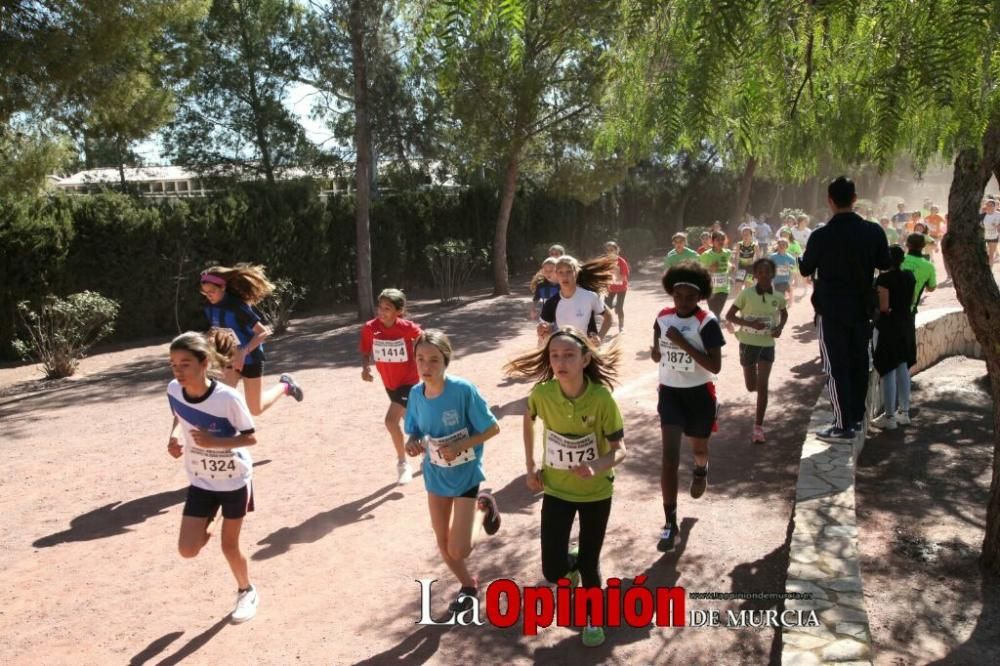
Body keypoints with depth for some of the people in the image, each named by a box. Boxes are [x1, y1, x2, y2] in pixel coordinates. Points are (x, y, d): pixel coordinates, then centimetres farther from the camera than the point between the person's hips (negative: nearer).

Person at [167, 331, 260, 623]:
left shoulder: (228, 397, -29)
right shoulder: (173, 391, -14)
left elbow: (250, 437, -20)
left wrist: (215, 442, -34)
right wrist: (174, 437, -13)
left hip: (234, 481, -4)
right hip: (200, 482, 4)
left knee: (229, 545, 10)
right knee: (188, 550, -4)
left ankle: (247, 592, 38)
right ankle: (205, 528, 32)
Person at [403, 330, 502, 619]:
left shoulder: (463, 390, -25)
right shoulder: (416, 393, -10)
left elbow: (493, 428, -17)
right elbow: (415, 431, 4)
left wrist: (459, 446, -28)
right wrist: (412, 442, -19)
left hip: (465, 474, -5)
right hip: (435, 476, 5)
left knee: (459, 550, -5)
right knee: (443, 544, 14)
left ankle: (483, 508, 25)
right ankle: (469, 586, 43)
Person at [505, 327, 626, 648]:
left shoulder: (602, 398, -25)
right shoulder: (542, 392, -19)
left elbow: (619, 450, -17)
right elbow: (528, 420, 5)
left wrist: (596, 467, -37)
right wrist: (530, 466, 2)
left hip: (596, 491, -1)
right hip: (556, 489, 2)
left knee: (589, 562, 11)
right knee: (553, 571, -2)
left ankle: (592, 617, 41)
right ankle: (571, 564, 36)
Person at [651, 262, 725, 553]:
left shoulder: (707, 323, -16)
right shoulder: (663, 317, -3)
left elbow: (715, 366, -21)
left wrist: (683, 343, -27)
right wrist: (656, 352, -11)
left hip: (699, 394, -2)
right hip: (670, 392, 2)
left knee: (698, 448, 19)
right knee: (669, 456, -7)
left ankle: (701, 469, 59)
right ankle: (670, 523, -3)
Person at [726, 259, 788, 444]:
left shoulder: (777, 297, -4)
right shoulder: (746, 294, -13)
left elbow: (784, 314, 16)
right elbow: (729, 315, -9)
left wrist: (780, 328, -4)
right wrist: (749, 323, -24)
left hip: (767, 345, 1)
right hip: (748, 343, -1)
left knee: (762, 386, -4)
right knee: (752, 386, 7)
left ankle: (758, 427, 3)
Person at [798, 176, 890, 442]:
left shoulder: (821, 236, -14)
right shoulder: (874, 231, -4)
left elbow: (806, 270, 0)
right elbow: (885, 264, 11)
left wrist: (802, 257, 22)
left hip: (831, 309, -4)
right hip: (862, 307, 4)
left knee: (836, 366, -1)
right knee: (858, 362, 15)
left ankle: (844, 425, 0)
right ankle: (856, 416, 26)